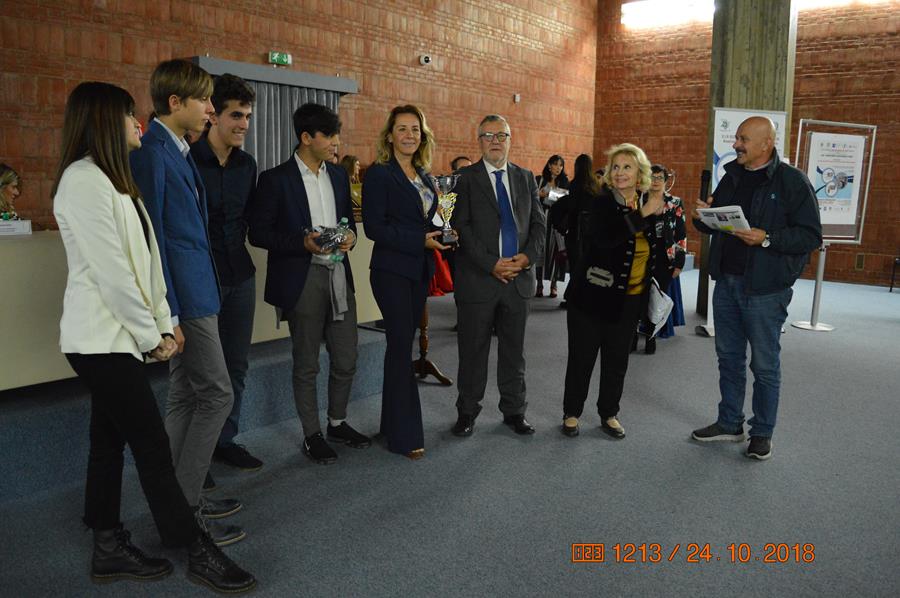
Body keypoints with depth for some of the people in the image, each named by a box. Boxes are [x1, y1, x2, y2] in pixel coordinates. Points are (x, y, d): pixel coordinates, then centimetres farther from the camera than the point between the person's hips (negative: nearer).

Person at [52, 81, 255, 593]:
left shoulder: (111, 179, 16)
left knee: (110, 442, 14)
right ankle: (199, 553, 6)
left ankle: (110, 550, 25)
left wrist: (163, 321, 5)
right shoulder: (83, 179, -15)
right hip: (102, 338, -9)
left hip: (117, 335, 9)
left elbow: (145, 259, 11)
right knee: (153, 447, -4)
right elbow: (109, 270, -19)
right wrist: (151, 334, -12)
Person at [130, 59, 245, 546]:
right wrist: (169, 314, -18)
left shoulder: (178, 152, 16)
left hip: (196, 291, 10)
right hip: (185, 296, -10)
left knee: (185, 398, 15)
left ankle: (180, 500, 27)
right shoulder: (152, 153, -14)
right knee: (217, 395, -5)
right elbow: (152, 238, -18)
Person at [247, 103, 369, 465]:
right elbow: (259, 233, -7)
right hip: (302, 279, -5)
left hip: (339, 275, 6)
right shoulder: (276, 179, -7)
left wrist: (350, 235, -3)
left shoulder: (339, 176, 11)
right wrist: (303, 242, -20)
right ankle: (312, 435, 21)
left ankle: (337, 423, 31)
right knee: (306, 364, 6)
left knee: (346, 360, 11)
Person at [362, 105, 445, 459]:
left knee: (403, 344, 12)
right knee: (401, 345, -5)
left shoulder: (423, 175, 14)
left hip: (419, 270, 7)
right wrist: (420, 240, -17)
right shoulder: (379, 174, -8)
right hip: (392, 271, -7)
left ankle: (393, 423, 24)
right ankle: (405, 436, 5)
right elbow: (374, 228, -15)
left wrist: (439, 236, 0)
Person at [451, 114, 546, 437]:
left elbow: (539, 222, 9)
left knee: (514, 350, 13)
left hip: (519, 277, 4)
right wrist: (491, 264, -16)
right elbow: (462, 227, -10)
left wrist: (529, 255, -8)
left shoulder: (525, 178, 12)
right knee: (473, 350, 7)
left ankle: (514, 410, 27)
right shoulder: (466, 178, -2)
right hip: (478, 278, -3)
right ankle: (467, 412, 22)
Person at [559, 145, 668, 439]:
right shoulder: (599, 204, -10)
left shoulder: (648, 209, 6)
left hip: (629, 301, 5)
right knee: (582, 357, 7)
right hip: (593, 296, -4)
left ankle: (609, 414, 30)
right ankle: (571, 414, 22)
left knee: (617, 361, 14)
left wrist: (661, 286, 16)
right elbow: (604, 238, -31)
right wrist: (640, 216, -28)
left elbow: (658, 253, 19)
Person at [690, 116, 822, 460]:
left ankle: (762, 434, 20)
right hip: (726, 283, 6)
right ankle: (729, 423, 28)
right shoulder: (732, 177, 11)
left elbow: (811, 235, -13)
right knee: (729, 357, 15)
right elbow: (716, 224, 20)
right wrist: (702, 217, -3)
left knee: (765, 364, 5)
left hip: (765, 289, -6)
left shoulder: (792, 181, -9)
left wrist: (767, 239, -25)